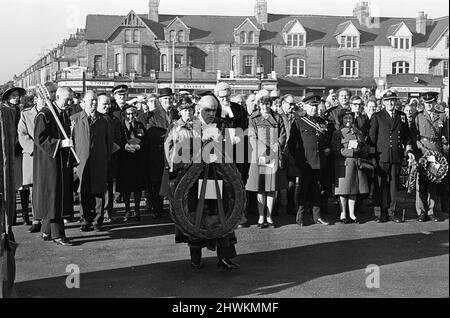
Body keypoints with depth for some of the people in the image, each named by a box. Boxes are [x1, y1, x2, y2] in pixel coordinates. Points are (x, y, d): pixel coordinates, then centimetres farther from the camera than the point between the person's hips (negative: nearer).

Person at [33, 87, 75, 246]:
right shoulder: (44, 115, -11)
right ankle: (57, 234, -3)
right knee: (53, 197, -7)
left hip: (62, 163, 9)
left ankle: (47, 231, 19)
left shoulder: (65, 116, 14)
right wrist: (60, 143, -26)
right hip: (49, 163, -9)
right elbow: (39, 138, -18)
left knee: (61, 196, 9)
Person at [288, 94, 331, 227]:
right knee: (304, 189, -2)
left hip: (320, 161, 4)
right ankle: (300, 217, 4)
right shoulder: (299, 122, 0)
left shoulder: (323, 122, 15)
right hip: (306, 162, -4)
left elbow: (329, 139, 24)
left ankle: (317, 216, 15)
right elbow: (291, 143, -1)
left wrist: (327, 149, 7)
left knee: (317, 189, 9)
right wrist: (298, 158, -6)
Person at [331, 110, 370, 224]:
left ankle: (352, 214, 12)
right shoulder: (338, 133, 2)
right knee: (343, 189, -3)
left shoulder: (358, 133, 17)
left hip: (357, 164, 4)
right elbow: (336, 150, -10)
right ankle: (343, 214, 5)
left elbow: (366, 148, 15)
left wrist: (360, 151, -8)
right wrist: (352, 152, -16)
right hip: (344, 164, -4)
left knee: (354, 189, 5)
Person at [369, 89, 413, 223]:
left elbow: (406, 136, 17)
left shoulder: (402, 116, 13)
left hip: (397, 156, 3)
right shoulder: (376, 117, 3)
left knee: (394, 183, 5)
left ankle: (392, 212, 12)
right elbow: (372, 137, 2)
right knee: (383, 184, -2)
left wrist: (408, 150, 6)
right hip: (382, 155, -3)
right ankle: (383, 213, 4)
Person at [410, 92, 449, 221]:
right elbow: (413, 135, 2)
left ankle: (431, 211, 8)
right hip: (421, 152, -2)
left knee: (434, 182, 2)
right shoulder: (418, 117, 6)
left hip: (437, 152, 2)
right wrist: (421, 147, -9)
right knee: (421, 182, -5)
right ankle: (421, 212, 1)